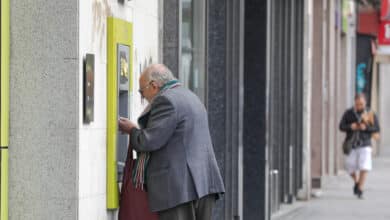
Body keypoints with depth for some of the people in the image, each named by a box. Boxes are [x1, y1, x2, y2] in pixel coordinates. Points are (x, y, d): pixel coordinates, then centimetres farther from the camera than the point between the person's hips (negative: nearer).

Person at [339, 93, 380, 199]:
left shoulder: (371, 114, -2)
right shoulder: (348, 113, 0)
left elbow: (377, 129, -5)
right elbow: (341, 126, -1)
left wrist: (366, 127, -23)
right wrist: (350, 127, -21)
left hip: (365, 145, -1)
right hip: (351, 145, 2)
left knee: (364, 167, -14)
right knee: (351, 167, 4)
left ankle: (360, 190, -8)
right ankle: (356, 182, 36)